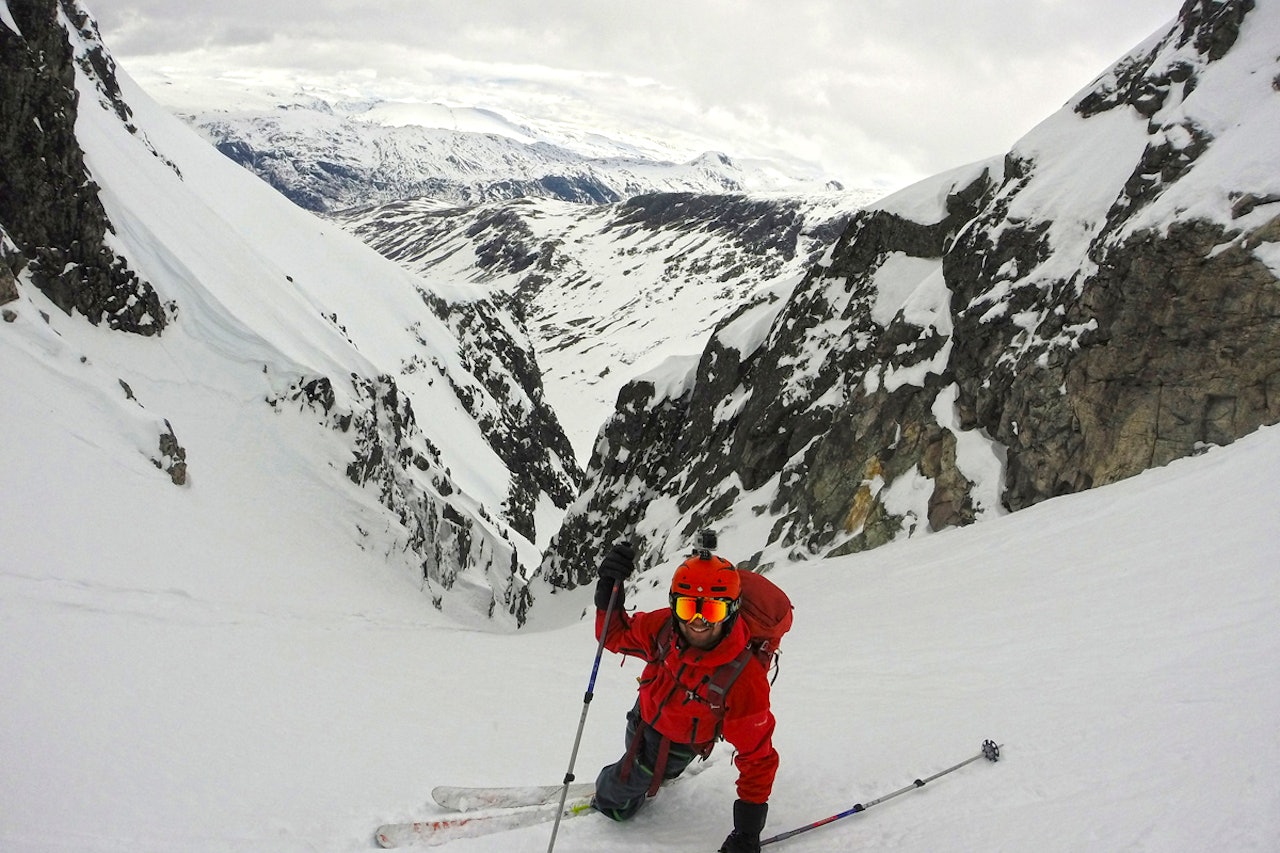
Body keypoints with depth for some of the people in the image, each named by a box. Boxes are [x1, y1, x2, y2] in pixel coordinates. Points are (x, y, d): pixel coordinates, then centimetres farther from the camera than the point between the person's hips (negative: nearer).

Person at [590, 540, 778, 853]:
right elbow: (615, 635, -9)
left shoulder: (745, 681, -40)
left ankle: (607, 798, 46)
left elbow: (757, 758, -30)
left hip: (680, 743, -3)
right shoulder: (662, 627, -29)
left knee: (617, 804, 12)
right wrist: (609, 591, -29)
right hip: (644, 717, 3)